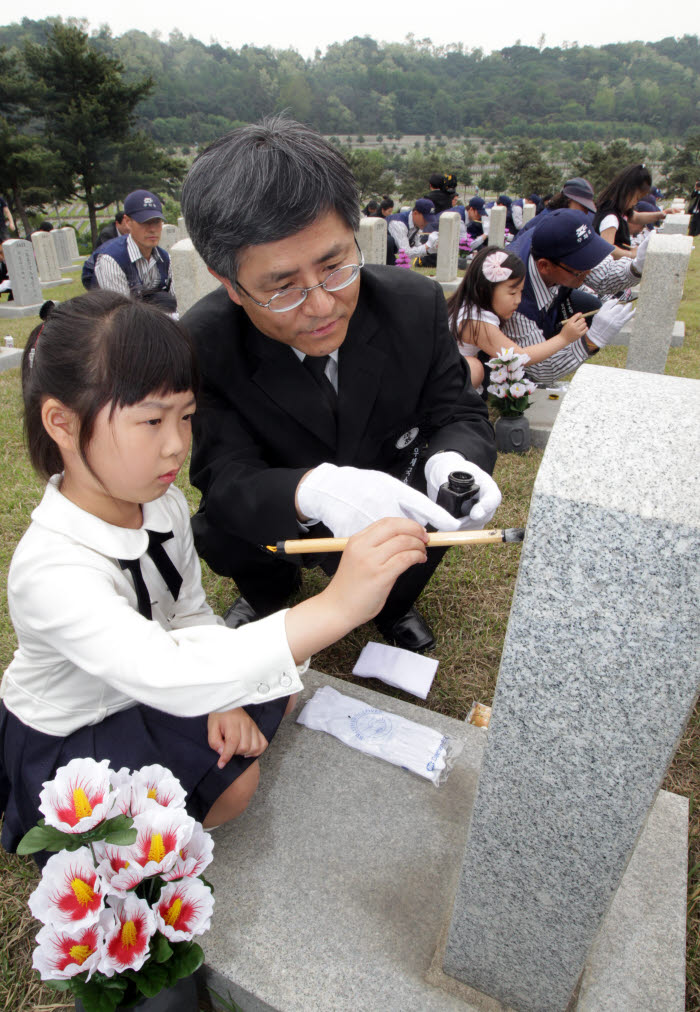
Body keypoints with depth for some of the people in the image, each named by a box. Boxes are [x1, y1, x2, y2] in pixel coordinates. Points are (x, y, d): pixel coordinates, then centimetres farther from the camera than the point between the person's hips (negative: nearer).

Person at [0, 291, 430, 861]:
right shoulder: (51, 569, -38)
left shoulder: (164, 504, -15)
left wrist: (221, 696, -17)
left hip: (145, 687, 6)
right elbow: (164, 674, -51)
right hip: (68, 743, -6)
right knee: (234, 787, -18)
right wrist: (335, 607, -61)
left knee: (282, 686, 0)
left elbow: (190, 613, -1)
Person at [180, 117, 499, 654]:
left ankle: (397, 602, 11)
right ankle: (270, 590, 12)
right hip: (279, 510, -1)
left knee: (442, 512, -27)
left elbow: (458, 411, -12)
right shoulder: (202, 344, -24)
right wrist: (312, 490, -54)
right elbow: (226, 477, -30)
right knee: (217, 535, -28)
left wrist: (453, 462, -39)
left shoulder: (417, 303, -19)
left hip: (387, 492, 2)